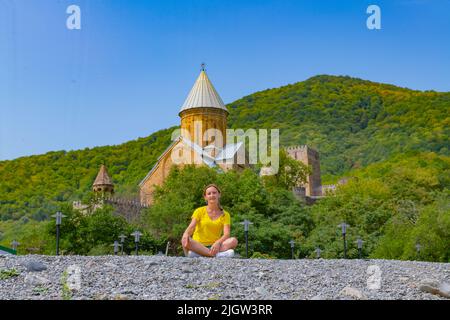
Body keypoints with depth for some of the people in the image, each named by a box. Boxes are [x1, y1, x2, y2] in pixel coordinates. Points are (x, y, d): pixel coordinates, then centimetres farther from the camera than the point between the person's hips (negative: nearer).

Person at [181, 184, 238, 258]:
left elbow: (226, 234, -5)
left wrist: (218, 242, -28)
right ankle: (216, 254, -41)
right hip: (198, 246, -1)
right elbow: (191, 227, -8)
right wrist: (186, 234, -33)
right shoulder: (200, 211, 8)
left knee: (234, 240, -27)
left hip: (214, 247, 1)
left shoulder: (225, 215, 10)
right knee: (185, 241, -33)